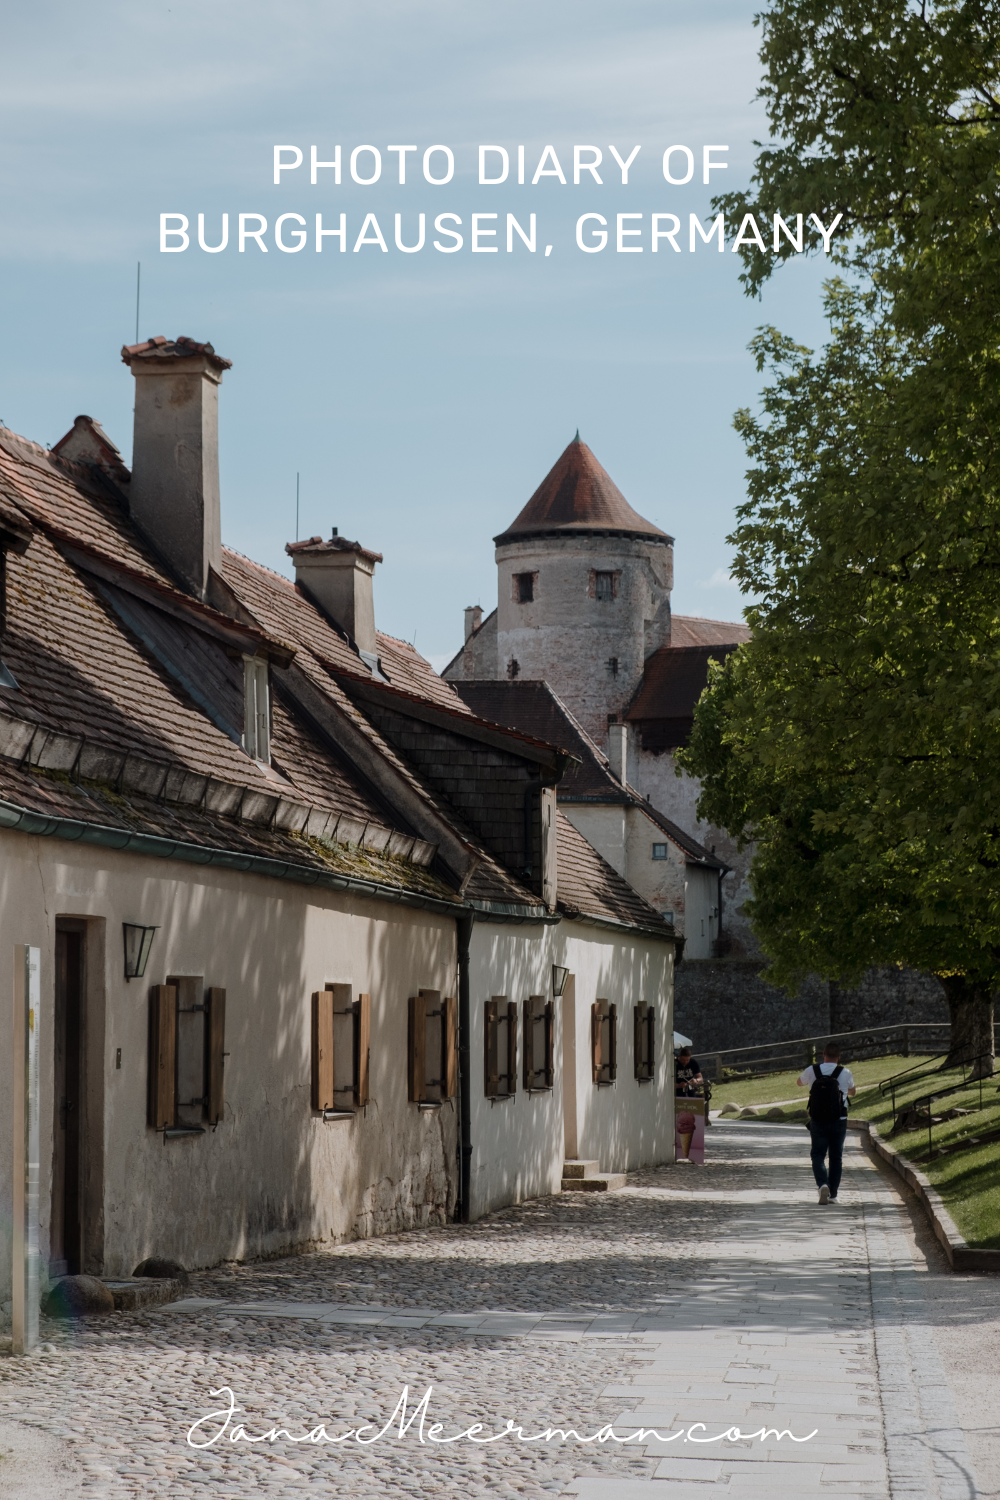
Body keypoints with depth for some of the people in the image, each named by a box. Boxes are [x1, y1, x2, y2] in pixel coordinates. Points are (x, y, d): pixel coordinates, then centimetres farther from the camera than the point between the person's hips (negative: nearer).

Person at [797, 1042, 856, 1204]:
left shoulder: (812, 1070, -4)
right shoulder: (845, 1073, -5)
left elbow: (800, 1083, 19)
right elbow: (852, 1092, 16)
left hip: (817, 1122, 0)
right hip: (838, 1122, 0)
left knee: (818, 1155, 7)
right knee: (836, 1157, 12)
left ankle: (822, 1184, -19)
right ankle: (833, 1194, 13)